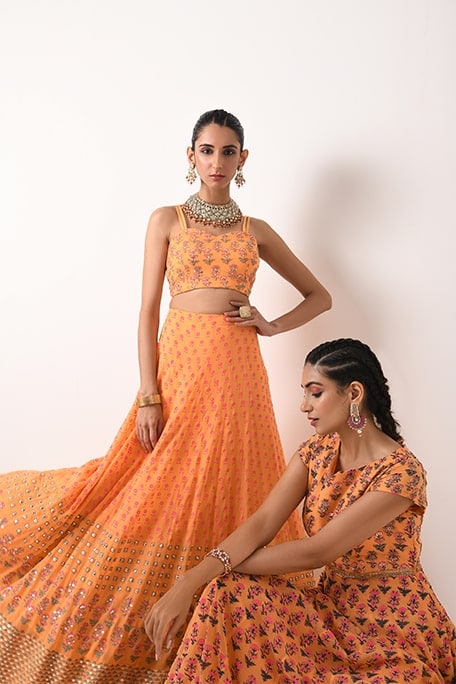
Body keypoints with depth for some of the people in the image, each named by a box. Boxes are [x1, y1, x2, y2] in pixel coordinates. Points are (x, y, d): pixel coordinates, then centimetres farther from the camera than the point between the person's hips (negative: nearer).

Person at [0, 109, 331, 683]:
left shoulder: (256, 231, 14)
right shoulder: (167, 220, 8)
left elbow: (320, 296, 21)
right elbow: (148, 312, 2)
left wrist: (273, 325, 3)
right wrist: (149, 396, -8)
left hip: (237, 372, 2)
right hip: (180, 364, -2)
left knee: (227, 496, 4)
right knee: (164, 499, -1)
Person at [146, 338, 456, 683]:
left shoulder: (402, 472, -21)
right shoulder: (317, 452, 0)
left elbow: (316, 552, -23)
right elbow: (262, 522, -12)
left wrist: (224, 563, -16)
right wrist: (190, 581, -26)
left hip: (400, 633, -5)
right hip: (332, 609, 6)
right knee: (231, 590, -17)